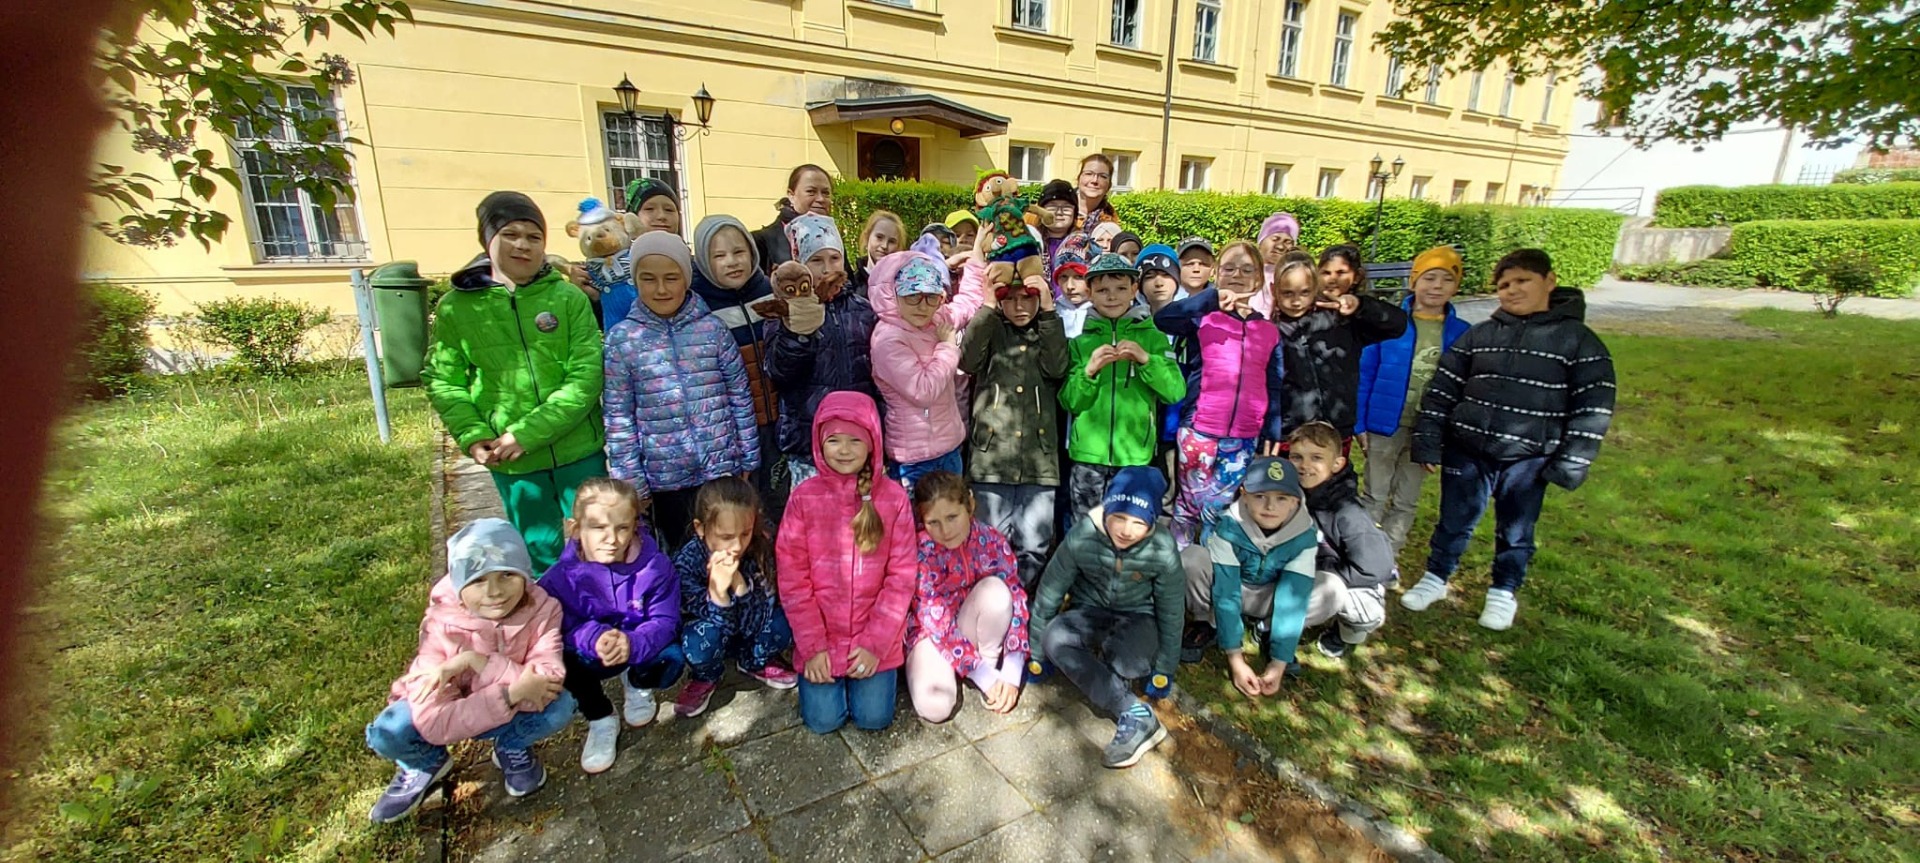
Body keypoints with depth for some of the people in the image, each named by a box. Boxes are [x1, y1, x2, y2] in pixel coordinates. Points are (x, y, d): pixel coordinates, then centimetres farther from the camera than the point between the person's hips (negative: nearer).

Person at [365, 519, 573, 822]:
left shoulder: (542, 609, -24)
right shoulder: (442, 626, -27)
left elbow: (548, 683, -34)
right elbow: (435, 722, -33)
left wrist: (480, 663, -38)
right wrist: (511, 693, -43)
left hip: (512, 707, 0)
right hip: (449, 703, 0)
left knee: (561, 706, -29)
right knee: (387, 733, -28)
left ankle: (512, 748, 4)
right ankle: (426, 763, 7)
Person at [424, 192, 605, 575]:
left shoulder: (568, 298, -6)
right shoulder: (455, 307, 0)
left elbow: (587, 376, -12)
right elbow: (443, 381, 3)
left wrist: (528, 433, -17)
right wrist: (471, 436, -12)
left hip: (578, 451, -1)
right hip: (509, 462, 1)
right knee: (539, 555, 17)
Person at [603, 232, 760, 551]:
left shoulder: (713, 328, -3)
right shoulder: (622, 338, -3)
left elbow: (741, 396, 2)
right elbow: (619, 415, -1)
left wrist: (749, 459, 3)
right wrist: (631, 479, -2)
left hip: (723, 466, 0)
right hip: (666, 475, 0)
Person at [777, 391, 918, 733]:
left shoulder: (893, 496, -9)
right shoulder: (804, 497, -9)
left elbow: (902, 575, -8)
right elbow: (792, 577, -7)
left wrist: (875, 643, -12)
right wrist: (812, 646, -10)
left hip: (875, 635, 0)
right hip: (820, 634, 0)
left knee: (873, 718, -3)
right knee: (822, 720, -2)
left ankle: (875, 650, 26)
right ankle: (819, 655, 26)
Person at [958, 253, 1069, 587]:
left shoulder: (1048, 334, 15)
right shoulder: (990, 332, 11)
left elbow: (1056, 368, -6)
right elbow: (967, 361, -9)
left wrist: (1048, 312, -7)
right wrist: (987, 307, -10)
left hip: (1039, 460, 1)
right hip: (992, 457, -1)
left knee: (1033, 549, 5)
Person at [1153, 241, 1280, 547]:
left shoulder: (1270, 331, 10)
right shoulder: (1204, 318, 2)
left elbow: (1274, 388, 12)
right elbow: (1161, 319, -18)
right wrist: (1212, 296, -21)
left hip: (1245, 438, 2)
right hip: (1199, 431, -2)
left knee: (1219, 508, 6)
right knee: (1190, 503, 7)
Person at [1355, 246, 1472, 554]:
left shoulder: (1461, 333, -1)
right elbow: (1365, 376, -4)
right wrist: (1359, 424, -7)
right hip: (1385, 426, -2)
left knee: (1406, 502, 13)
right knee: (1375, 497, 9)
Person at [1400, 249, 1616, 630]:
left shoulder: (1578, 339, -2)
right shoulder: (1478, 335, 3)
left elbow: (1593, 407, -4)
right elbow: (1442, 389, 4)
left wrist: (1571, 463, -9)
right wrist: (1428, 440, 0)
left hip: (1528, 460, -1)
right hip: (1467, 451, 1)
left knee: (1515, 533, 13)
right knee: (1454, 522, 12)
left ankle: (1503, 593, 33)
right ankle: (1435, 578, 30)